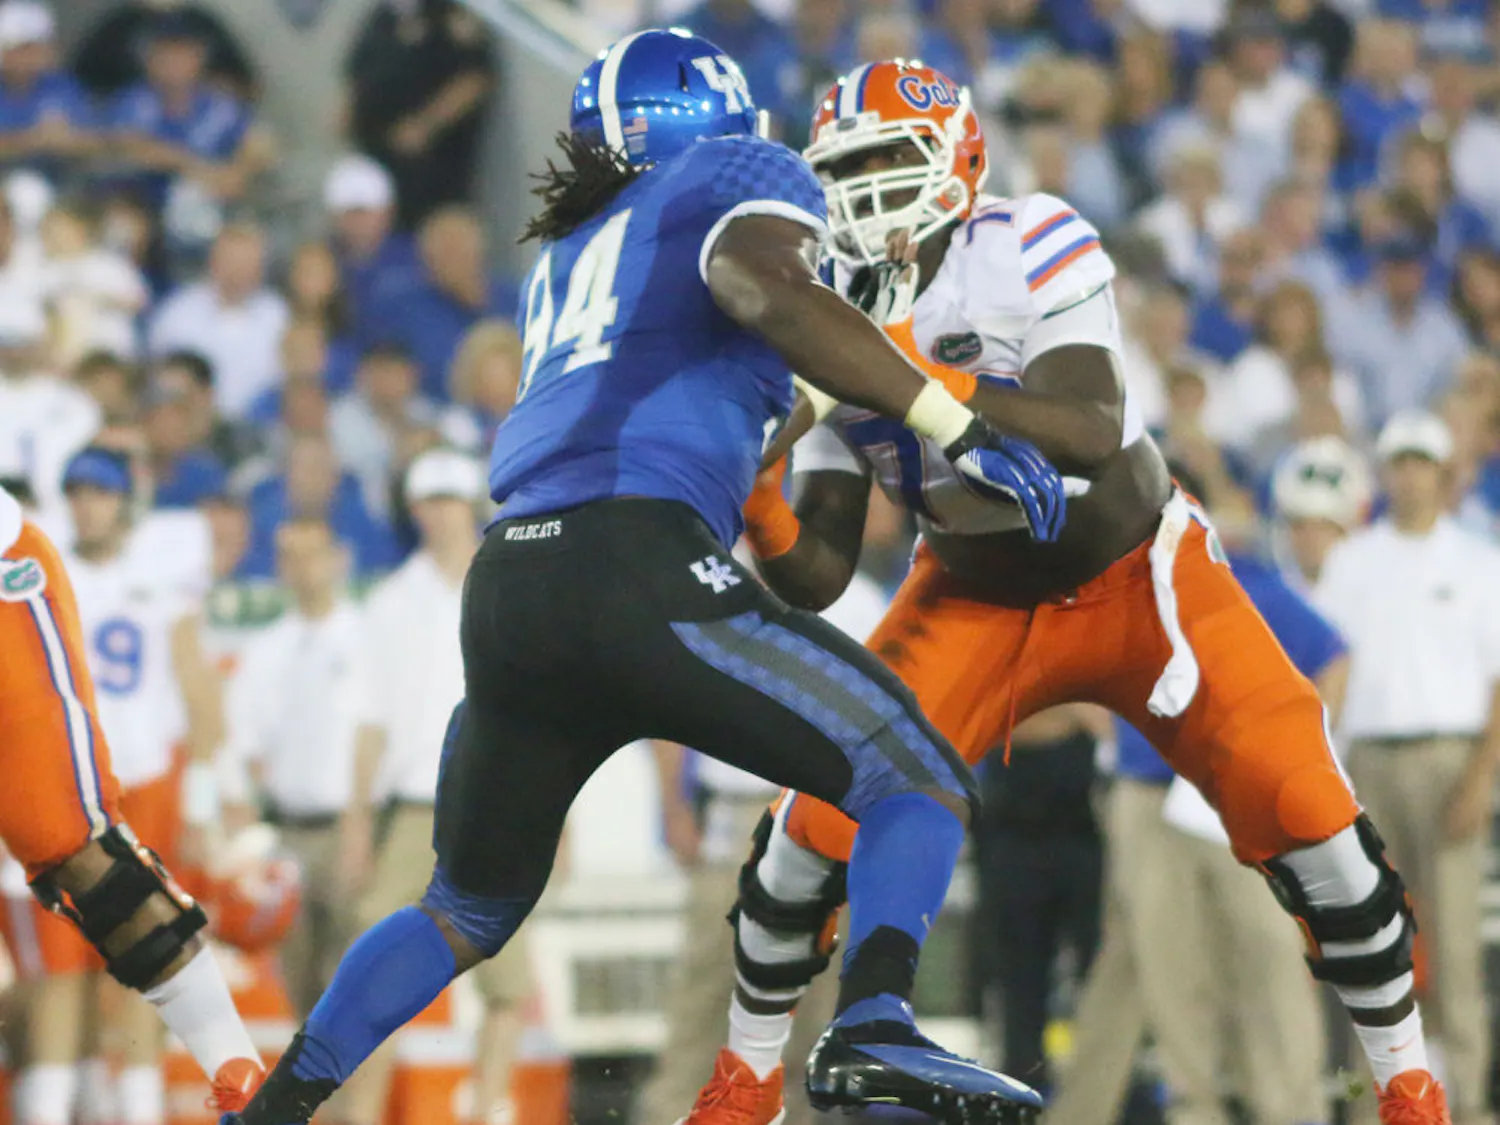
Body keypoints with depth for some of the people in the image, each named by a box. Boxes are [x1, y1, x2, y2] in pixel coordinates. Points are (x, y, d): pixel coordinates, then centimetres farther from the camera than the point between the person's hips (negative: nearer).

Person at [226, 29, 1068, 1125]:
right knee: (919, 782, -1)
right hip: (638, 568, -7)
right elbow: (766, 293, -10)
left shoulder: (565, 259, 32)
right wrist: (961, 429, -12)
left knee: (468, 910, 26)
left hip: (505, 585, 7)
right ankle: (872, 1026, -25)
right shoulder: (735, 176, 12)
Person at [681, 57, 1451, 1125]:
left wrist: (923, 377, -47)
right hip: (978, 602, 4)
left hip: (1141, 579, -3)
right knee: (827, 813, -11)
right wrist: (759, 517, -32)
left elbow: (1093, 436, -38)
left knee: (1301, 807, -16)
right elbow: (818, 577, -9)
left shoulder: (1035, 250, -23)